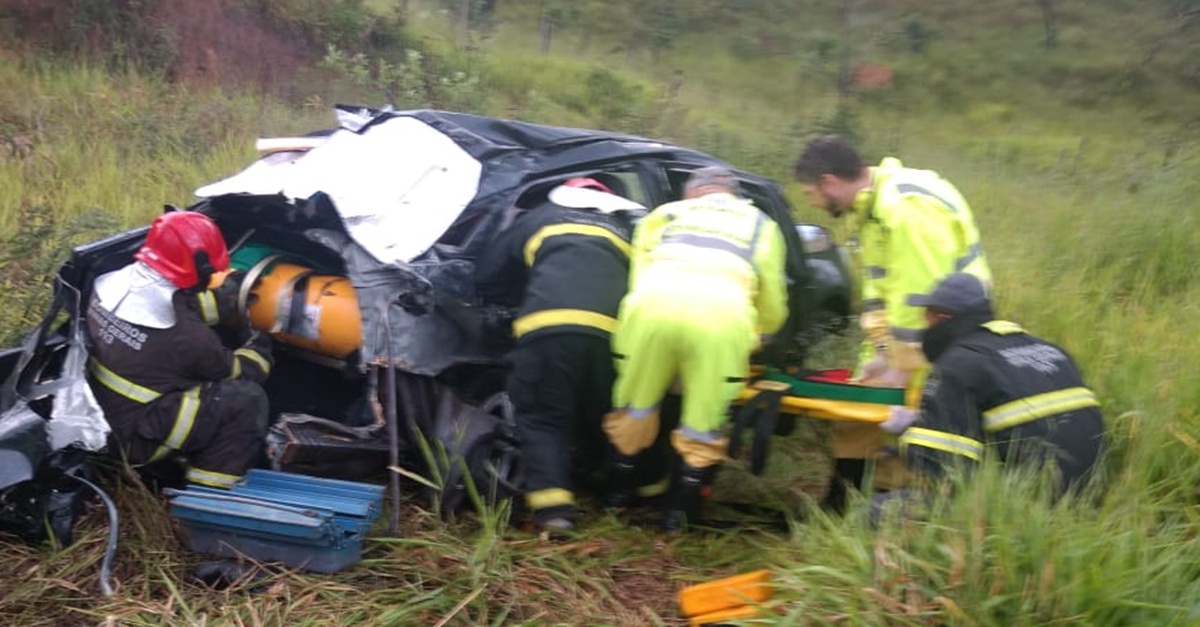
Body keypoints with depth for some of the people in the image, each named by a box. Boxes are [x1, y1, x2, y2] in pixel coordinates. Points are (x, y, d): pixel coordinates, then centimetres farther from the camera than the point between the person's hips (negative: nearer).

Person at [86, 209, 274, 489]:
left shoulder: (111, 284, -5)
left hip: (98, 414, 9)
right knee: (247, 399, -12)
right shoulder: (185, 335, -25)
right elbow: (238, 372, -7)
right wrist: (259, 348, 13)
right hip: (132, 438, -8)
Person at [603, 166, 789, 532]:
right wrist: (756, 337, 54)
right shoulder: (760, 225, 33)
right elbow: (772, 307, 33)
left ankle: (619, 492, 34)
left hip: (651, 305, 1)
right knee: (705, 423, 14)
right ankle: (681, 511, 19)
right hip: (721, 314, -1)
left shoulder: (664, 214, 34)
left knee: (634, 406, 20)